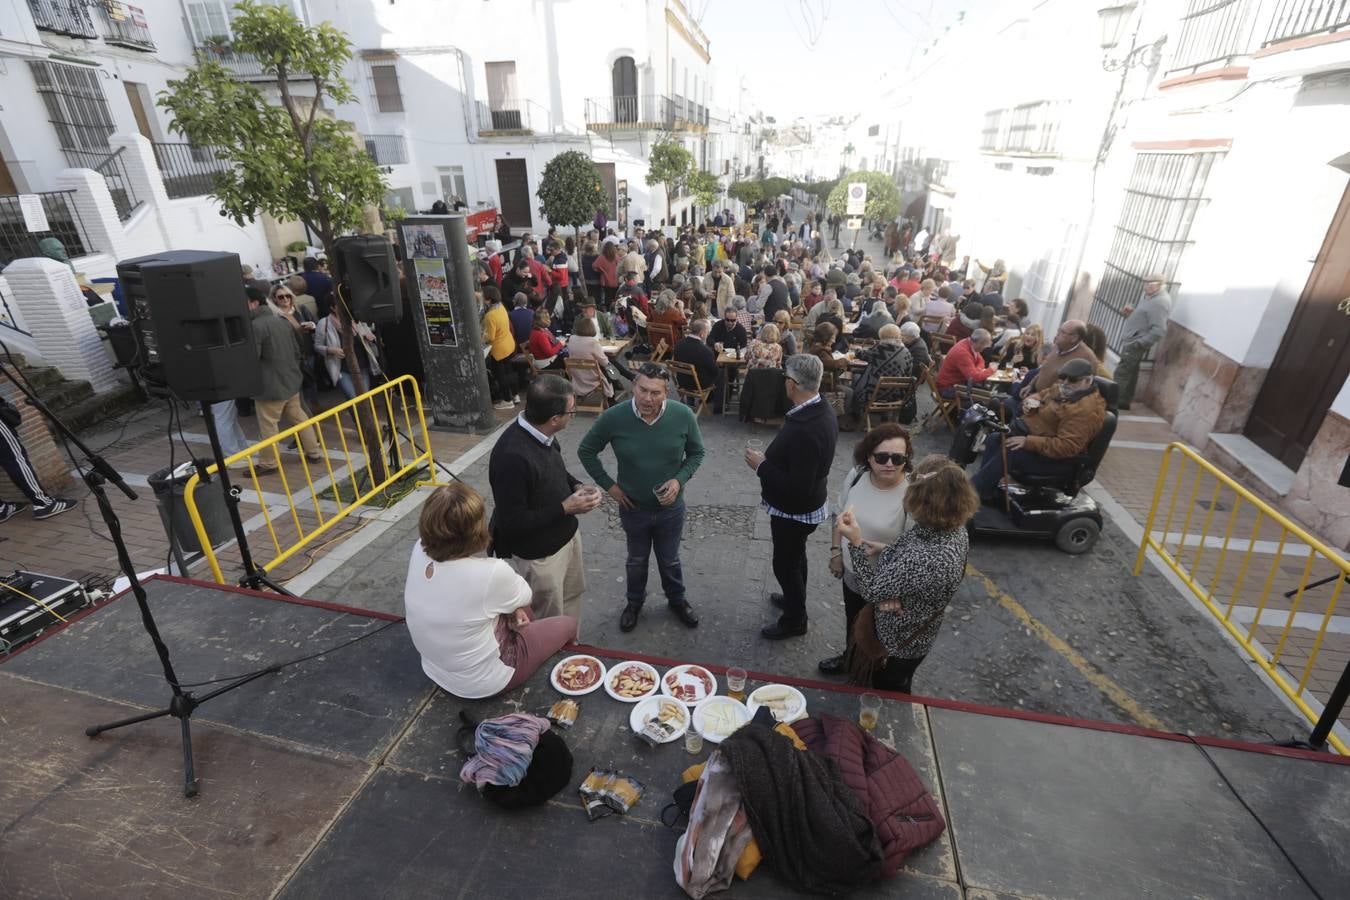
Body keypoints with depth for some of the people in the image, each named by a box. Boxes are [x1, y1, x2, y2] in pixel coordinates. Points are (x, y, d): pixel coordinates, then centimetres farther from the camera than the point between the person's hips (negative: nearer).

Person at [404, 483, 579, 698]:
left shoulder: (420, 551, -18)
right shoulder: (490, 573, -36)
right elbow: (524, 595, -12)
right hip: (482, 683, -6)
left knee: (519, 606, 24)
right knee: (568, 624, 14)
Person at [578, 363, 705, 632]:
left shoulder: (683, 415, -21)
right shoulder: (613, 417, -22)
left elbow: (696, 453, -3)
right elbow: (586, 451, -6)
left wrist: (679, 479, -19)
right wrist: (609, 485, -8)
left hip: (671, 508, 0)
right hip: (633, 508, 0)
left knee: (670, 560, 23)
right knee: (636, 560, 24)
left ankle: (677, 600, 51)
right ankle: (634, 602, 51)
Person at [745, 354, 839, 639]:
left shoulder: (805, 430, -36)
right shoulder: (821, 410, -6)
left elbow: (798, 489, -33)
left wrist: (762, 466, -24)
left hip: (795, 512, -9)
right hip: (808, 505, 9)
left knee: (785, 564, 12)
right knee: (795, 558, 28)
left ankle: (794, 621, 34)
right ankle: (794, 599, 52)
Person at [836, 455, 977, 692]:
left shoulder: (923, 560, -43)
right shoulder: (955, 530, -16)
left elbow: (871, 590, -30)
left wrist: (856, 543, -27)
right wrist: (888, 550, -9)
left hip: (899, 643, -7)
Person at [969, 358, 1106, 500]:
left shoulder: (1086, 410, -25)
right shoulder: (1063, 389, 3)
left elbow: (1067, 447, -31)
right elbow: (1040, 395, 22)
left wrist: (1028, 442, -32)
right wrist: (1030, 401, -3)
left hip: (1056, 458, -10)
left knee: (1009, 454, -27)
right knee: (995, 439, -4)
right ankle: (982, 490, -4)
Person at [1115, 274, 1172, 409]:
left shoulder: (1159, 303, -20)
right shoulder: (1149, 296, 10)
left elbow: (1159, 331, -25)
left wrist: (1139, 343, -24)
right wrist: (1132, 311, 5)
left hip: (1135, 344, -10)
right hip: (1131, 340, 10)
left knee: (1122, 373, -9)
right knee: (1130, 372, 16)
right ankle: (1125, 401, 25)